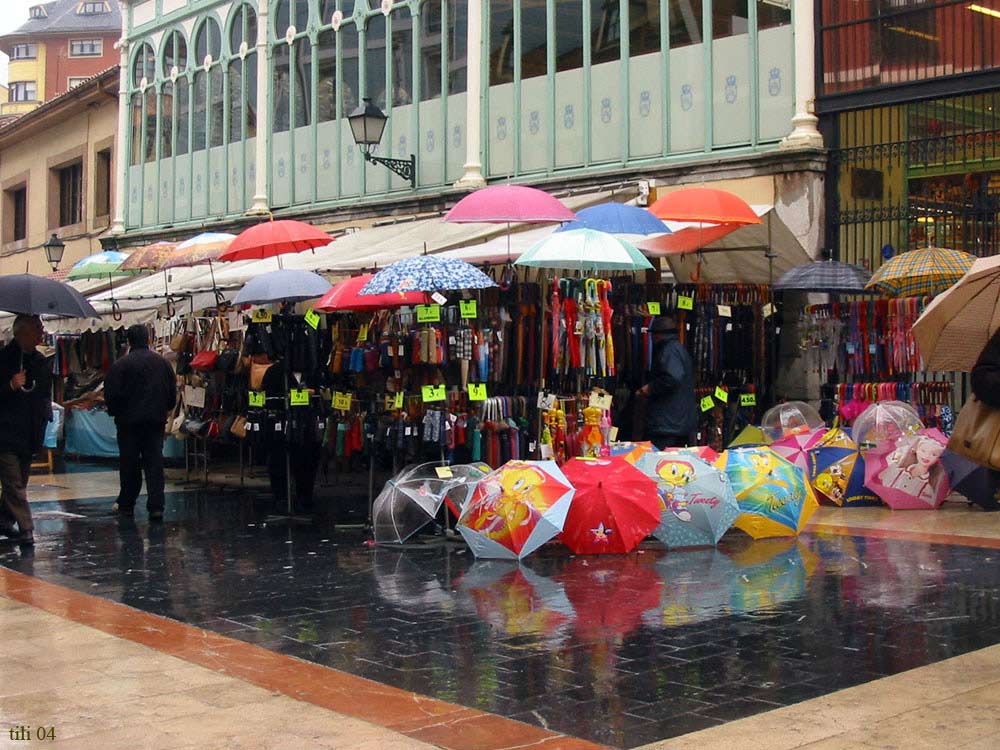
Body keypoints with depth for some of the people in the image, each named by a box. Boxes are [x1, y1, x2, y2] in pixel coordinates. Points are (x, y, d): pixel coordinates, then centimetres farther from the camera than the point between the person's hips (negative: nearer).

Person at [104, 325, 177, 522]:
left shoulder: (121, 365, -10)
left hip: (129, 421, -3)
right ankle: (156, 506, -6)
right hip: (156, 420, 3)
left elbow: (112, 395, -8)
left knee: (129, 464, 7)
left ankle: (126, 504, 17)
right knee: (154, 463, 2)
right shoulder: (162, 363, 4)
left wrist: (114, 411, 11)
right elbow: (173, 392, 9)